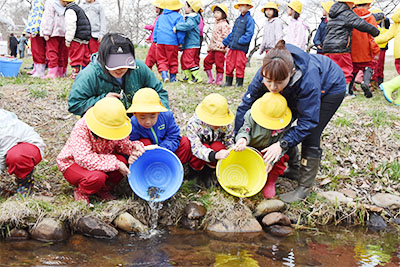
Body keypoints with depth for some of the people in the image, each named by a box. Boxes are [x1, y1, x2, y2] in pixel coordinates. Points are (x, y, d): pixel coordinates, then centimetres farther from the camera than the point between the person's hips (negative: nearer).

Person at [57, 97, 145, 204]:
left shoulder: (116, 127, -15)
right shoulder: (81, 129, -33)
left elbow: (123, 143, 1)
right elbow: (84, 158, -39)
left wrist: (134, 147, -25)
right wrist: (115, 164, -40)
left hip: (100, 159, 6)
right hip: (73, 163, -6)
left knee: (123, 161, -24)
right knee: (97, 176, -38)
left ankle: (104, 189, 3)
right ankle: (81, 192, -1)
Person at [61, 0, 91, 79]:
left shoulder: (70, 10, -13)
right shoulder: (77, 8, 19)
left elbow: (71, 26, -20)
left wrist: (68, 40, -17)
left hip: (77, 38, -10)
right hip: (85, 37, 10)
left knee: (75, 56, -4)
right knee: (85, 56, 13)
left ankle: (75, 73, -1)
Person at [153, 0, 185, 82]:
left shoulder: (160, 17, 18)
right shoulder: (178, 17, 0)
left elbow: (155, 29, 20)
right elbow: (180, 30, -6)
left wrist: (155, 40, 23)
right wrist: (181, 42, 2)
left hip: (160, 41, 3)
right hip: (172, 42, -3)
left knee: (162, 60, 7)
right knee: (173, 60, 7)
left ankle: (163, 73, -14)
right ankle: (172, 77, 12)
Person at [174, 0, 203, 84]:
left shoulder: (191, 19, -17)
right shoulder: (189, 17, 16)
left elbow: (188, 25, -37)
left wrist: (177, 27, -31)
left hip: (191, 45, -10)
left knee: (188, 60, -10)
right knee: (183, 59, 14)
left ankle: (197, 77, -8)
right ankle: (188, 76, 20)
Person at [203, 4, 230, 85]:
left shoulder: (224, 24, -8)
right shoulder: (216, 24, 21)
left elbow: (226, 36, -16)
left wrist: (222, 44, -24)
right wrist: (209, 47, 24)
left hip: (220, 49, -9)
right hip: (213, 48, 9)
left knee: (219, 64, -5)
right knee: (207, 61, 6)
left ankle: (219, 80, 4)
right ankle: (210, 78, 13)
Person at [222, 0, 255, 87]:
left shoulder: (249, 19, -5)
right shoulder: (238, 19, 19)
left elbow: (249, 33, -14)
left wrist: (240, 41, -21)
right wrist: (225, 42, 22)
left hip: (241, 47, -7)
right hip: (232, 46, 7)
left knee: (239, 65, -2)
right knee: (229, 64, 8)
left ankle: (239, 83, 7)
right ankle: (228, 82, 16)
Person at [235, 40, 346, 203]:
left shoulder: (308, 79, -45)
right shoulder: (264, 75, -32)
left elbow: (308, 120, -36)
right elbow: (246, 103, -21)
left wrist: (282, 144, -40)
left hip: (331, 87, -6)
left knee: (311, 136, -14)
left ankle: (304, 188, -3)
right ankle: (294, 170, 25)